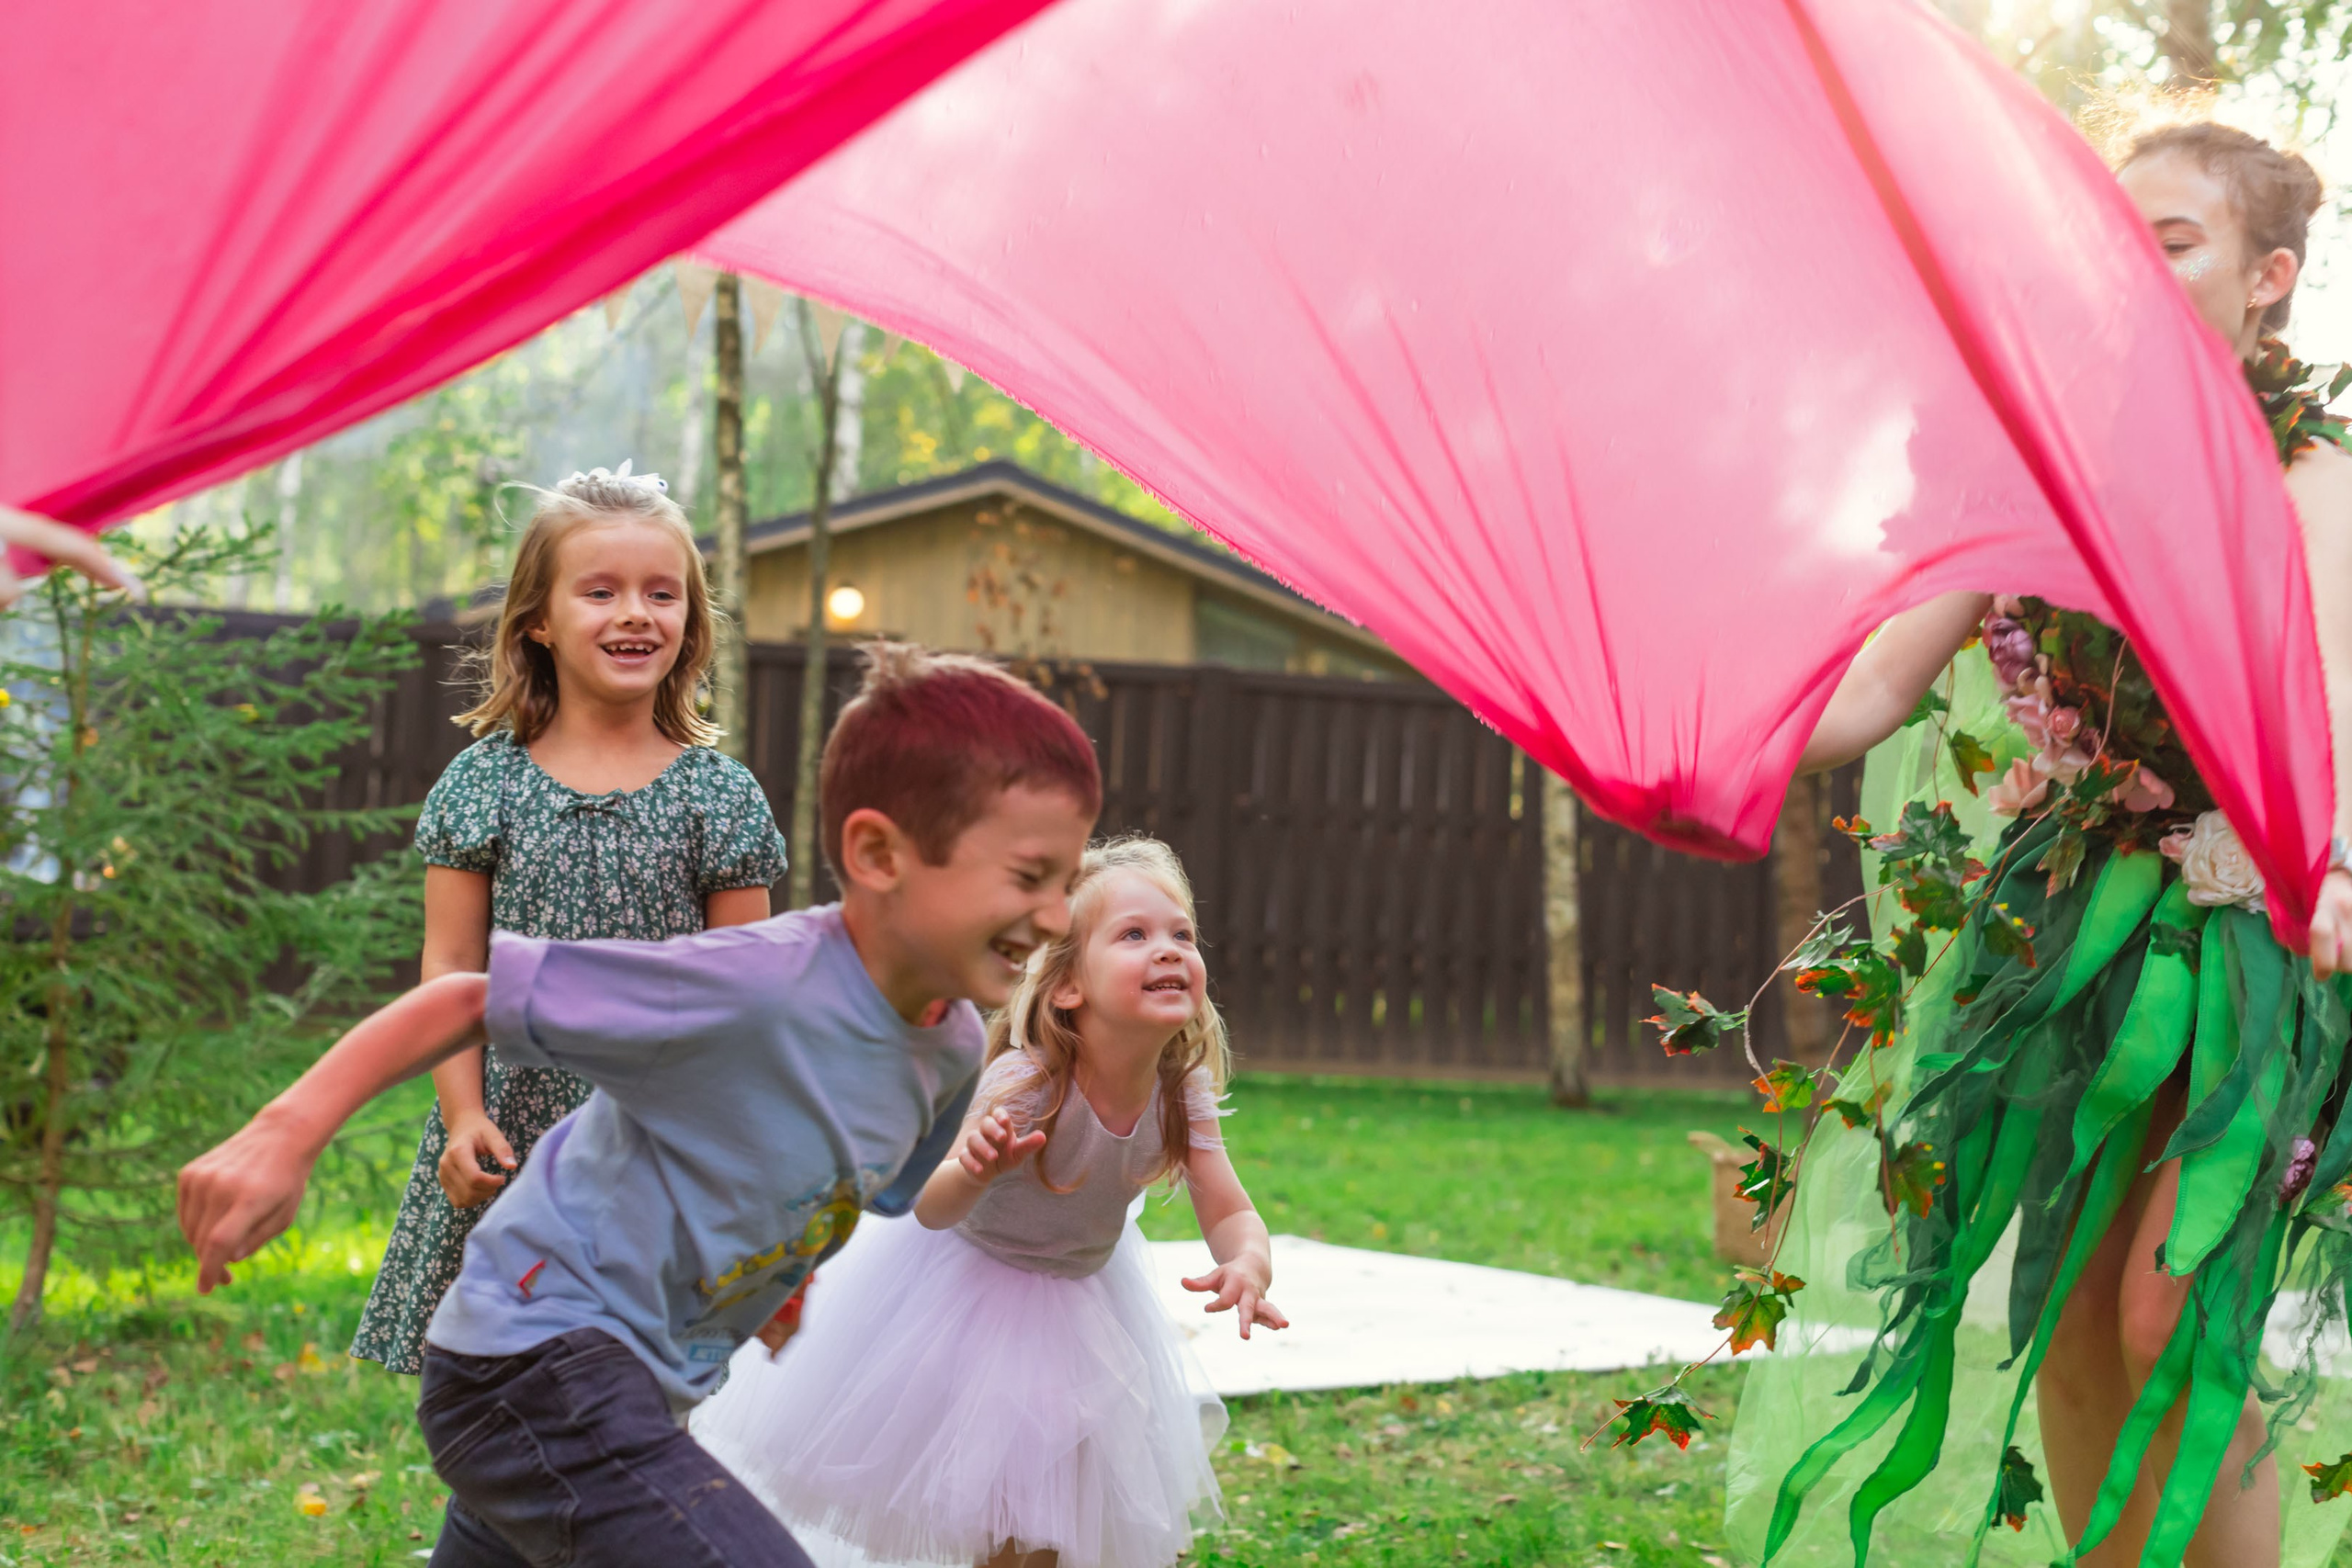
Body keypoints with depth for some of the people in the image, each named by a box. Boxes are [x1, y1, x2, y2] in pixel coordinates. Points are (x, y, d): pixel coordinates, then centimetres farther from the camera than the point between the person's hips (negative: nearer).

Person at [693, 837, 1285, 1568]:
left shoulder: (1183, 1091, -23)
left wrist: (1249, 1264, -45)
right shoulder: (1025, 1083, -36)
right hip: (967, 1272, -4)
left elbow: (1231, 1214, -20)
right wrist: (974, 1171, -58)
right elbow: (930, 1210, -34)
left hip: (1086, 1283, 4)